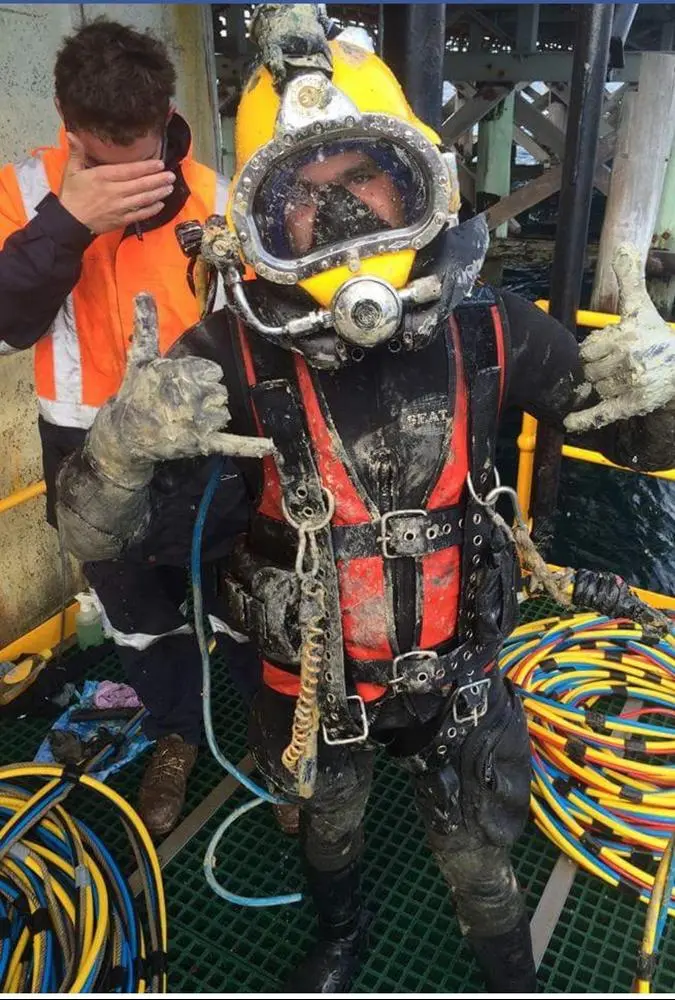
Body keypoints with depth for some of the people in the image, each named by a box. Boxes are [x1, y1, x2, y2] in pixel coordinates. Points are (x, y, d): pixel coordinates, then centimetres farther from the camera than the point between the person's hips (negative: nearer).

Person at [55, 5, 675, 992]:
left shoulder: (488, 332, -18)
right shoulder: (233, 354, -23)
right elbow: (92, 533, -19)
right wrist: (125, 441, -41)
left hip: (456, 677, 0)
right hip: (313, 685, 1)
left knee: (483, 878, 22)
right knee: (330, 833, 30)